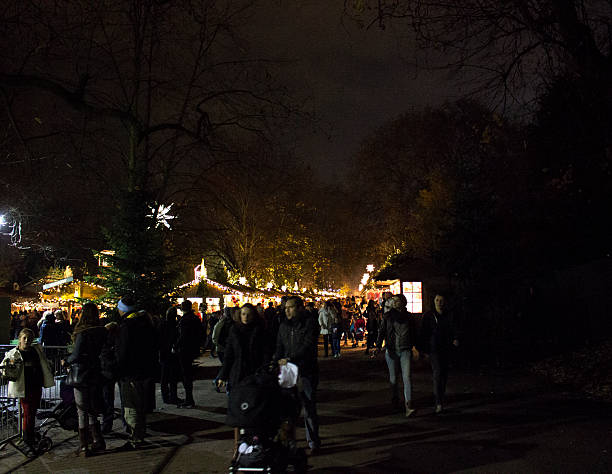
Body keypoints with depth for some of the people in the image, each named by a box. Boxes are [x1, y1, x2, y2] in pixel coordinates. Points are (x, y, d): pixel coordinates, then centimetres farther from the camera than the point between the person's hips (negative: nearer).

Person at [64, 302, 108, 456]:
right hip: (97, 374, 6)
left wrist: (66, 361, 0)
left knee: (83, 411, 4)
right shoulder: (103, 331, 0)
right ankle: (98, 442, 20)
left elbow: (77, 355, -19)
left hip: (83, 375, -6)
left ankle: (83, 447, 9)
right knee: (92, 410, 18)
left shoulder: (83, 333, -18)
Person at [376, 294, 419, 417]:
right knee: (393, 378, 10)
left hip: (405, 350, 0)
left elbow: (413, 333, 13)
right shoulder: (387, 316, 0)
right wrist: (378, 347, -5)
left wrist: (413, 347, 7)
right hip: (391, 350, 0)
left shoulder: (409, 317, 3)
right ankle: (394, 398, 37)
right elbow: (382, 332, 3)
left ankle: (408, 406, -15)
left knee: (406, 377, -12)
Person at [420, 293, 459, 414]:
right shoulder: (428, 316, 0)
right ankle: (439, 403, -17)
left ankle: (440, 398, 32)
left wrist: (455, 339, -19)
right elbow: (423, 333, 2)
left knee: (444, 374, 12)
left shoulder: (449, 315, 5)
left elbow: (453, 330, 2)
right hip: (433, 348, -3)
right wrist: (424, 349, -2)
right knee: (437, 373, -14)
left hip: (446, 349, 3)